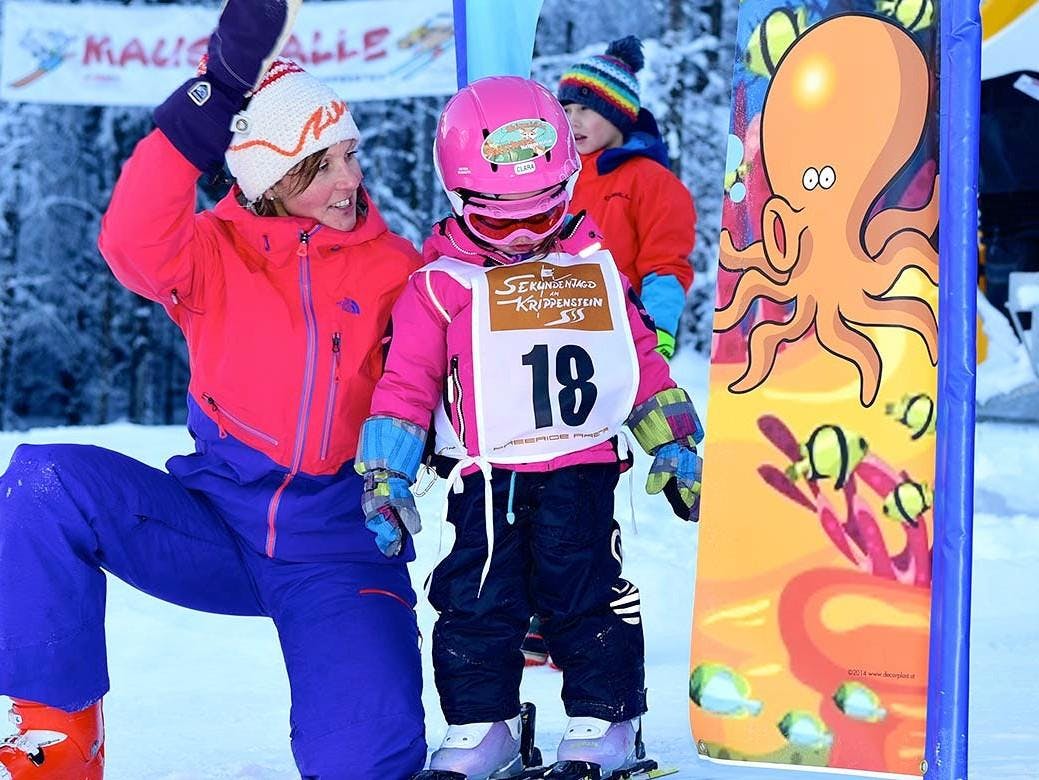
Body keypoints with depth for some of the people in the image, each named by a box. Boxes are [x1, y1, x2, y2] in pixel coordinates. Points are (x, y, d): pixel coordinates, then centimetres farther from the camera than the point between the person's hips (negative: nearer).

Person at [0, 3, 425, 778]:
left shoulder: (396, 268, 1)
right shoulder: (215, 254, -1)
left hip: (340, 547, -1)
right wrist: (219, 87, -33)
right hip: (217, 528, 1)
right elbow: (132, 241, -24)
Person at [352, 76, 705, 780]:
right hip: (485, 477, 0)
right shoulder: (441, 284, 3)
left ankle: (604, 720, 11)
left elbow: (639, 356, 18)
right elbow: (407, 382, 2)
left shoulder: (593, 266, 11)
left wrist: (672, 444, 16)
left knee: (587, 593, -1)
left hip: (581, 466, 1)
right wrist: (386, 477, -5)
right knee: (478, 600, 1)